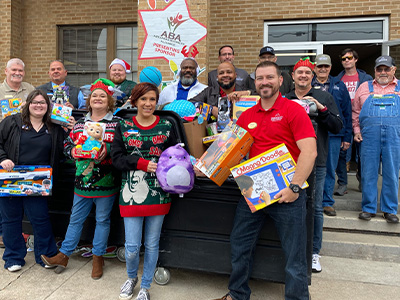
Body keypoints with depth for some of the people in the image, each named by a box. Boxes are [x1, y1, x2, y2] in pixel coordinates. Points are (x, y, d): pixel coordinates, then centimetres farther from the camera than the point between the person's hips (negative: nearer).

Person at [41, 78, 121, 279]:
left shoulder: (117, 123, -3)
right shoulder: (80, 123, 11)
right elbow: (67, 144, 13)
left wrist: (108, 150, -24)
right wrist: (74, 151, -8)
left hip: (106, 182, -3)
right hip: (83, 180, 4)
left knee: (102, 219, 10)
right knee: (76, 219, 15)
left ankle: (98, 258, 26)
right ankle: (63, 255, 28)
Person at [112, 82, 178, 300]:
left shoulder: (166, 126, 3)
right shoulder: (124, 127, 3)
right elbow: (117, 158, -4)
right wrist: (142, 163, -17)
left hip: (158, 194, 1)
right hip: (132, 194, 0)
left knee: (152, 244, 12)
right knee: (131, 246, 3)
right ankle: (131, 277, 38)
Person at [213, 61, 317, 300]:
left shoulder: (293, 110, -5)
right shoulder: (247, 116, 10)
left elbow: (309, 151, -14)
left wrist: (295, 187, -20)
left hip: (287, 194, -5)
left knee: (294, 255, 6)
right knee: (240, 247, 15)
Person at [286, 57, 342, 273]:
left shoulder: (324, 98, 5)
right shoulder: (285, 100, 9)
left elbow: (337, 127, -1)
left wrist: (321, 108, -14)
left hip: (316, 161, -1)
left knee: (315, 208, 5)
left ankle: (314, 252, 20)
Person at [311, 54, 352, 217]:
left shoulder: (339, 86, 10)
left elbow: (347, 112, 10)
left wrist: (347, 137, 5)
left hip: (333, 134, 1)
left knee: (330, 169, 7)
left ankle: (327, 202, 19)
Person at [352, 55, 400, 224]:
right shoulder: (364, 87, 14)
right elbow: (356, 112, 14)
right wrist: (357, 131, 4)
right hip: (369, 137, 0)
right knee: (368, 174, 3)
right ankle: (368, 208, 15)